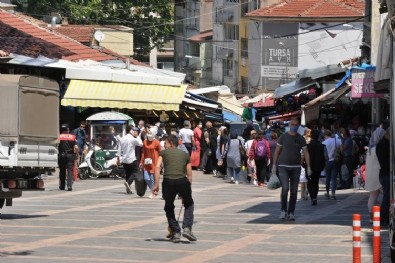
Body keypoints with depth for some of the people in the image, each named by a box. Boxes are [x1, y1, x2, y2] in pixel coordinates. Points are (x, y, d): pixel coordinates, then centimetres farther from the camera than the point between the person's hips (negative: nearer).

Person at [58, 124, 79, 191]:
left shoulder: (59, 136, 2)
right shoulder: (73, 137, 4)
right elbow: (76, 148, -3)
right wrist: (77, 155, 9)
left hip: (61, 155, 0)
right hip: (70, 155, 0)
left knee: (62, 171, 11)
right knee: (70, 170, -2)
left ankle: (62, 186, 17)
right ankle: (69, 185, -17)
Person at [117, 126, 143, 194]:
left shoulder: (122, 139, 7)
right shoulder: (133, 139, -12)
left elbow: (119, 150, 9)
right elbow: (141, 144, -1)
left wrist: (118, 159, 14)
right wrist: (137, 136, 5)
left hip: (124, 160, 6)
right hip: (132, 159, -6)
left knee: (127, 174, 13)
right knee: (134, 172, 1)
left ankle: (128, 189, 10)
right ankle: (128, 182, -24)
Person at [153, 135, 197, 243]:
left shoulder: (164, 153, 19)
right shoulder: (185, 154, 24)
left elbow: (157, 167, 2)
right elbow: (189, 176, 22)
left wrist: (156, 184, -1)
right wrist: (186, 192, 28)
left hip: (168, 182, -1)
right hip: (182, 181, 1)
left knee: (169, 207, 22)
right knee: (189, 204, 24)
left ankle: (176, 233, 14)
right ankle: (187, 228, 6)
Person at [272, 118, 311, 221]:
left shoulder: (301, 139, 6)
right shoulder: (283, 137, 2)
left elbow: (306, 153, 6)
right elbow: (277, 151, 6)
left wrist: (308, 167, -2)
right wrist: (274, 165, 1)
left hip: (296, 167, 2)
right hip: (283, 166, -2)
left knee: (294, 191, 3)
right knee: (285, 188, -16)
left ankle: (291, 212, 11)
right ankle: (283, 210, -1)